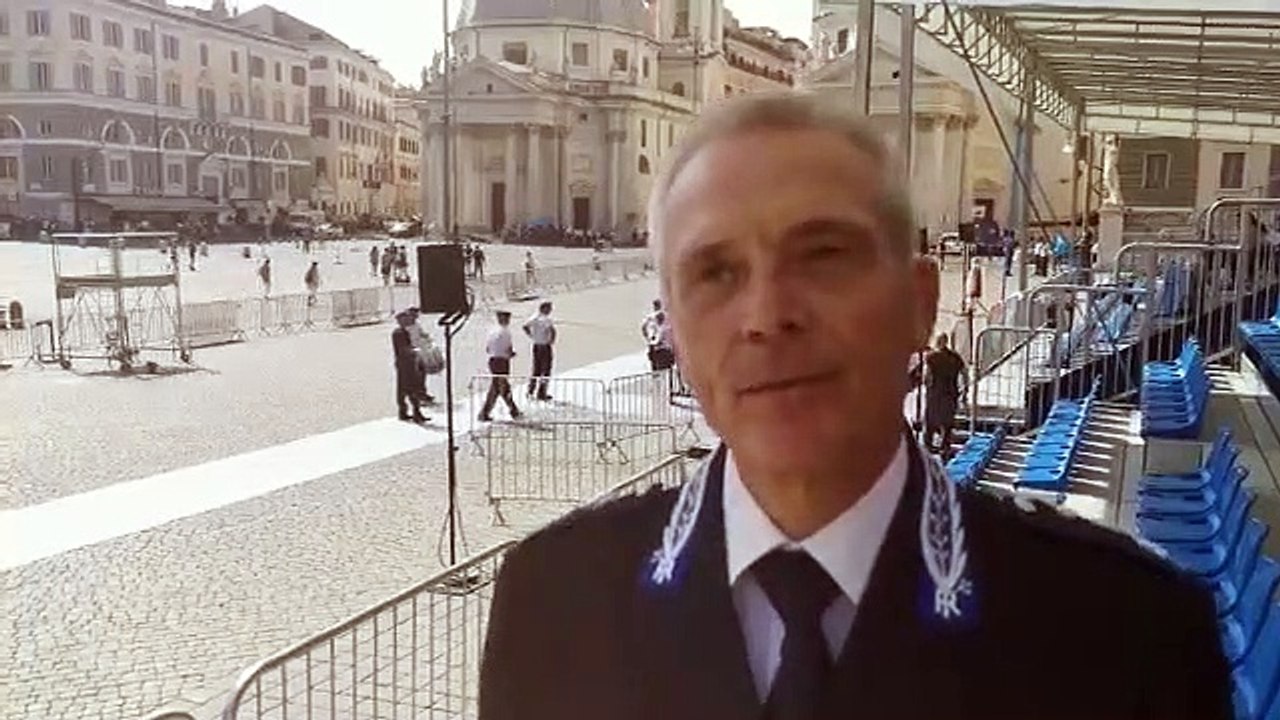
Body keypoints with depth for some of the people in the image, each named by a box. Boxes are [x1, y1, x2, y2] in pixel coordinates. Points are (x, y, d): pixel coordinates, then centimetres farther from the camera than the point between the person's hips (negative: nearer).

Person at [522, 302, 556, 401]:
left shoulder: (534, 318, 3)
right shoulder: (546, 319, -17)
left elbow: (525, 326, -2)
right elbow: (552, 330, -30)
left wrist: (532, 337, 3)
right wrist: (552, 340, -13)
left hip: (535, 345, 7)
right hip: (545, 346, -7)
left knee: (536, 369, 17)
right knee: (545, 370, 4)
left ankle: (530, 391, 17)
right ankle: (541, 393, 6)